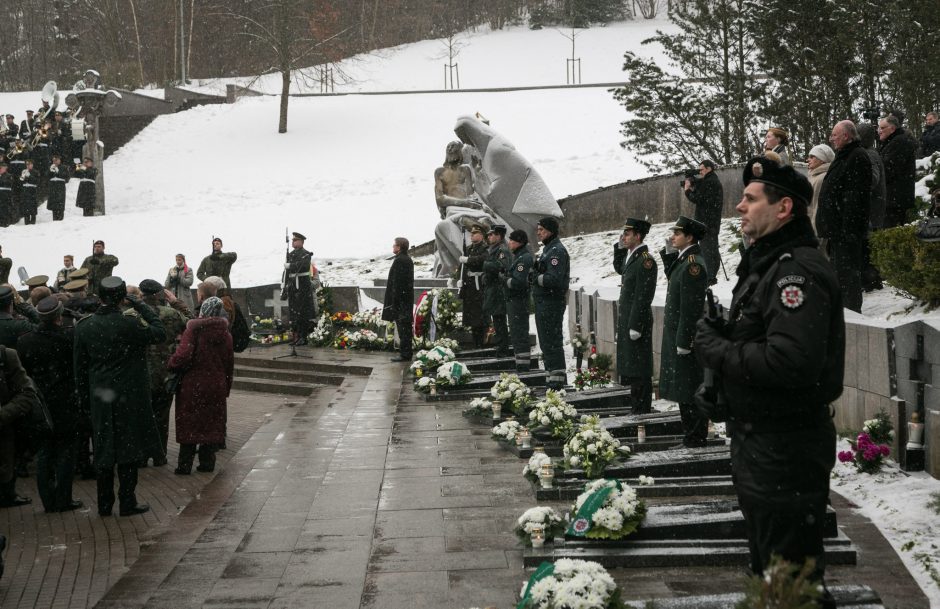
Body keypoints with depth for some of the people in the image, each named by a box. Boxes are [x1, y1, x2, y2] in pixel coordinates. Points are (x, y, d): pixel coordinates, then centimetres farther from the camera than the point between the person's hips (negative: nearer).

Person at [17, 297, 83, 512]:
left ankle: (48, 501, 13)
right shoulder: (69, 337, -14)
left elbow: (21, 372, 1)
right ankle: (63, 500, 8)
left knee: (44, 453, 12)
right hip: (65, 405, -3)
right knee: (65, 452, 6)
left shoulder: (25, 341, -5)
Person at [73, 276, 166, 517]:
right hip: (129, 397, -4)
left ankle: (104, 504, 18)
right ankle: (127, 503, 8)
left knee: (104, 450, 12)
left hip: (100, 399, 4)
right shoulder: (128, 325, -17)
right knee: (128, 450, 5)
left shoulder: (83, 326, -2)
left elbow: (79, 367, 4)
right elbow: (160, 333, -5)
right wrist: (141, 306, -2)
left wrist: (85, 398, 13)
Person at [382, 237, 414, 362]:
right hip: (408, 298, 10)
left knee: (402, 327, -6)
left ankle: (404, 354, -3)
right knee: (407, 326, 14)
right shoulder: (408, 259, 13)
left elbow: (397, 282, -20)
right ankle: (407, 353, 20)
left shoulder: (399, 260, -17)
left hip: (400, 299, -10)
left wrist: (394, 302, -18)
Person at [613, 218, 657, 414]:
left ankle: (643, 411, 4)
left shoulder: (645, 260, -18)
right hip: (626, 320, 10)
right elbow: (619, 269, 32)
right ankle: (637, 407, 23)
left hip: (637, 321, -10)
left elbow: (643, 297, -20)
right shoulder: (630, 256, 10)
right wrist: (619, 248, 15)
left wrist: (635, 326, -21)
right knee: (630, 367, 15)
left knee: (639, 370, -3)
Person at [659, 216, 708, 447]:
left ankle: (695, 439, 4)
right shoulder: (682, 260, 11)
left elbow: (691, 308, -21)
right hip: (677, 336, 10)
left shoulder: (693, 265, -19)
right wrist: (668, 255, 8)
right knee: (683, 391, 16)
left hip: (685, 336, -10)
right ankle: (691, 436, 25)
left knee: (689, 392, -3)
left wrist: (683, 342, -21)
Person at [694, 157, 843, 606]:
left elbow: (791, 362, -33)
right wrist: (716, 380, 7)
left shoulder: (799, 271, -20)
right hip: (757, 445, 11)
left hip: (786, 448, -11)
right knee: (768, 571, 23)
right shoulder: (765, 265, 14)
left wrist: (716, 350, -20)